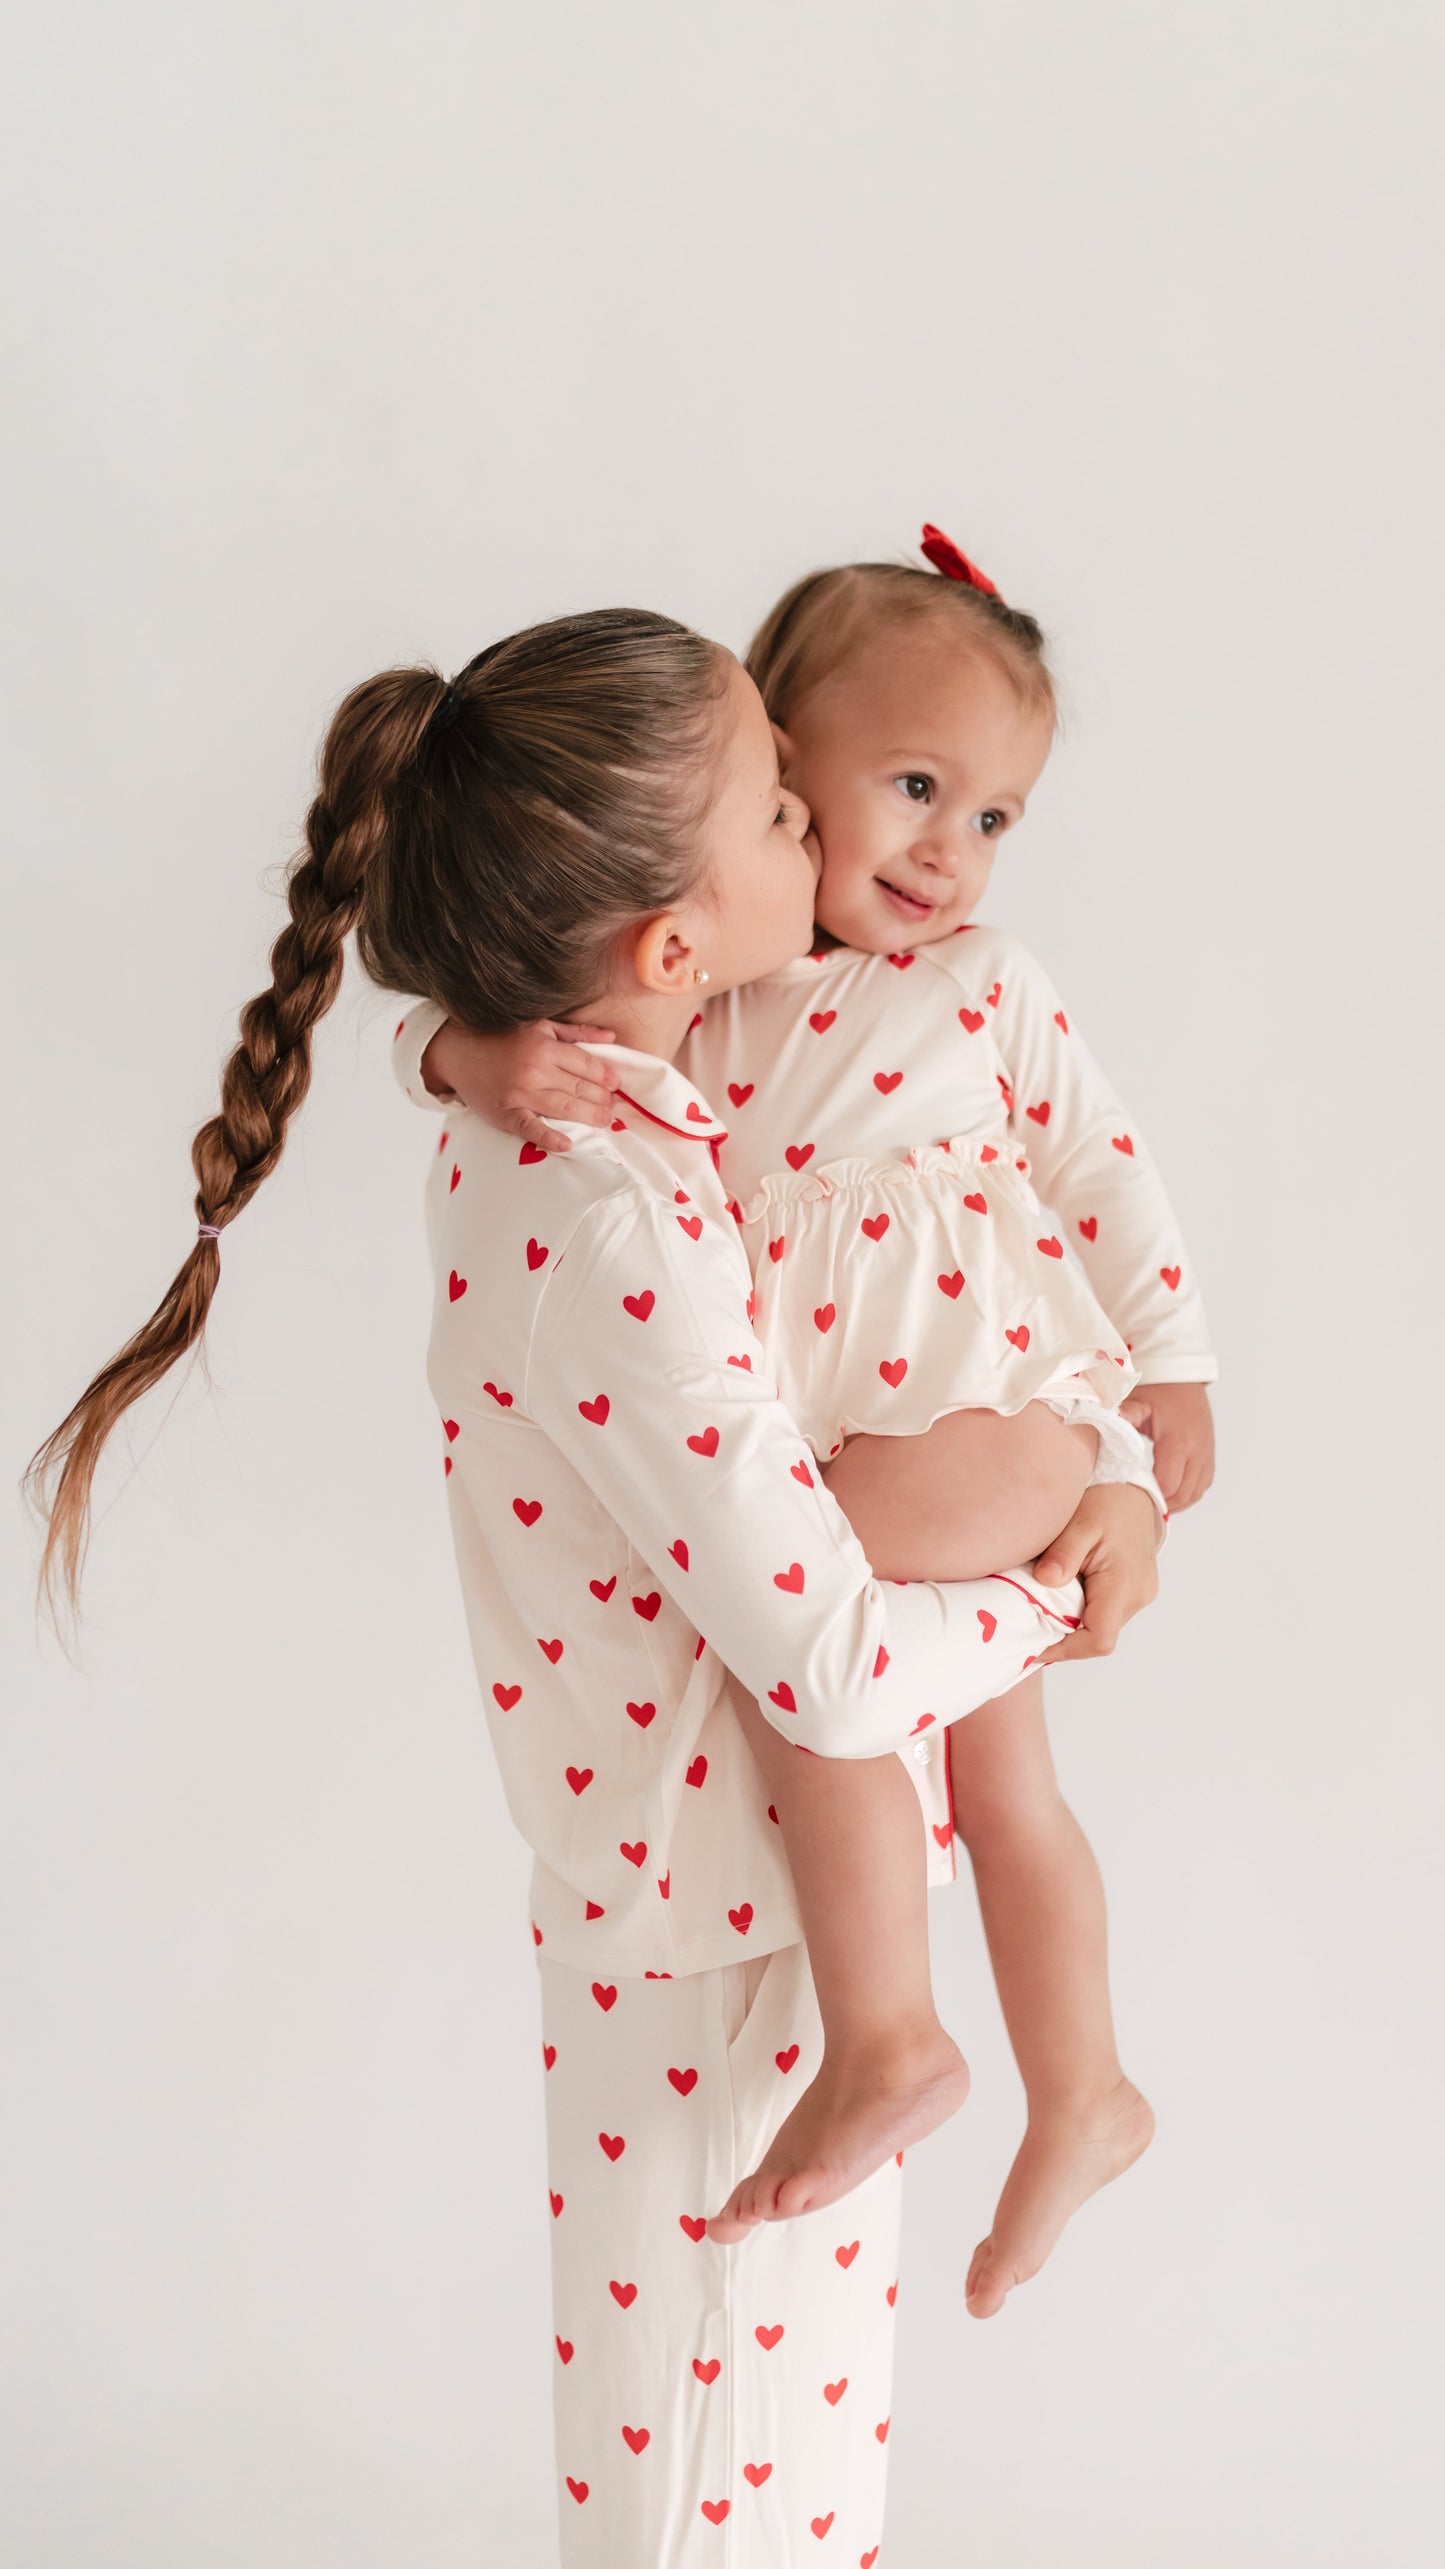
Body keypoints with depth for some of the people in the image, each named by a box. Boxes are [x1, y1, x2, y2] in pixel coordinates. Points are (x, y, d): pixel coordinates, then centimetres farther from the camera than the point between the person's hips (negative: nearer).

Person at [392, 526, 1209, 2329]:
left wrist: (1172, 1367, 6)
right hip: (818, 1442, 5)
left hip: (996, 1395, -4)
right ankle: (1078, 2102, 34)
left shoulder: (982, 986, -3)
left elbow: (1105, 1171, 5)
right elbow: (448, 1031, -5)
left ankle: (886, 2043, -18)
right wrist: (485, 1058, -27)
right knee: (999, 1775, 17)